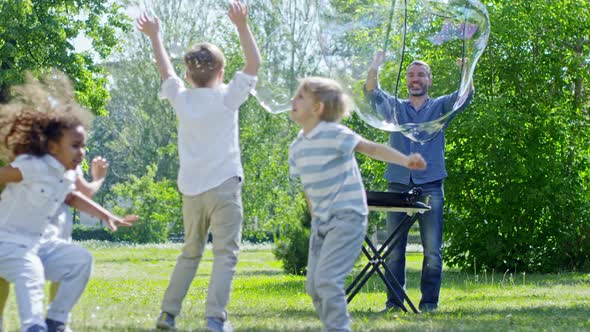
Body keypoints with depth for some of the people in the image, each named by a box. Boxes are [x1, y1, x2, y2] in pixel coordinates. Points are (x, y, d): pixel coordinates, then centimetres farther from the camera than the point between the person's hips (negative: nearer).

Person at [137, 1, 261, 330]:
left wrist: (155, 36, 35)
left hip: (191, 190, 5)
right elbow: (254, 64, -4)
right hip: (223, 186, -5)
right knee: (225, 254, -6)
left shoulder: (182, 98, 6)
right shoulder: (227, 97, -5)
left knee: (190, 253, 18)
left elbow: (166, 70, 23)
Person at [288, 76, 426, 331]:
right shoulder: (297, 148, 8)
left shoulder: (334, 135, -14)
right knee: (313, 285, 8)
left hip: (347, 217, -8)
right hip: (321, 221, 8)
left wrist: (405, 161, -30)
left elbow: (372, 148, -17)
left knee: (327, 279, -20)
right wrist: (315, 217, 19)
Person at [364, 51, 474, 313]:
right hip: (398, 185, 1)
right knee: (394, 249, 0)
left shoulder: (440, 107, 13)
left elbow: (465, 96, -4)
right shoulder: (394, 107, 16)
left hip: (430, 185, -1)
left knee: (432, 250, -4)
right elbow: (372, 92, 0)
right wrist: (375, 67, -20)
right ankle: (394, 301, 4)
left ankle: (429, 301, 1)